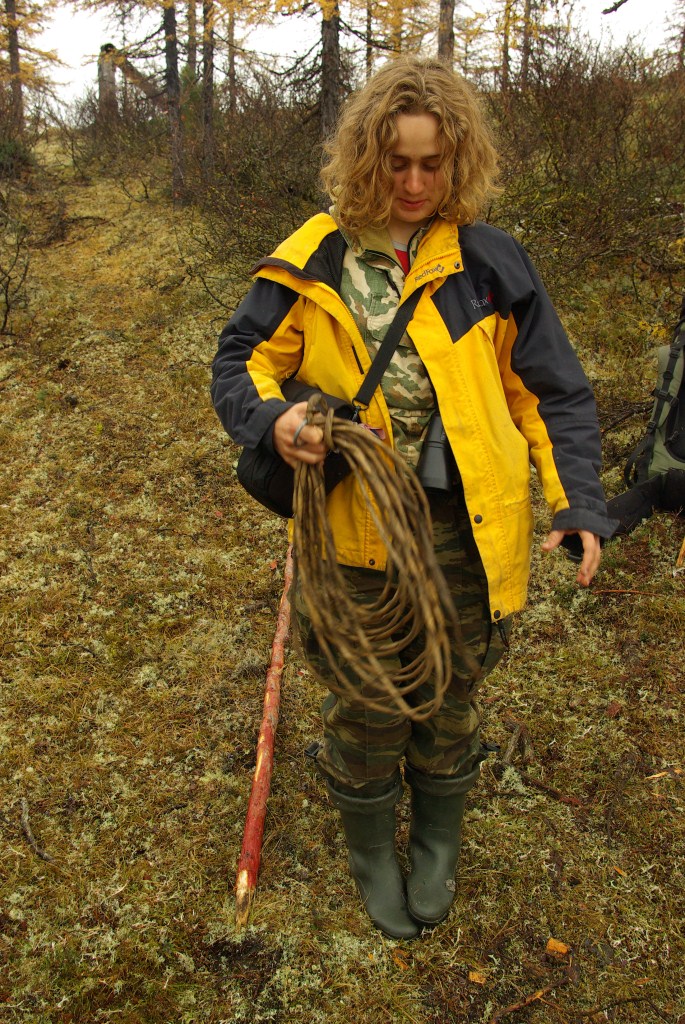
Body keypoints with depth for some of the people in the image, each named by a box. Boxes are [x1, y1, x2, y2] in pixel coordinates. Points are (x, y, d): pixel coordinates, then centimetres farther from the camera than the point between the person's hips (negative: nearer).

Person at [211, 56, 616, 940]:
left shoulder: (490, 263, -1)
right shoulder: (311, 264, -3)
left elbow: (551, 393, 4)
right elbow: (240, 364, 4)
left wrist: (579, 501, -6)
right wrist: (272, 418, -18)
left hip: (464, 531, 1)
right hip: (354, 529, 0)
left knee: (450, 697, 19)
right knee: (364, 704, 14)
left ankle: (438, 843, 48)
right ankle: (371, 852, 44)